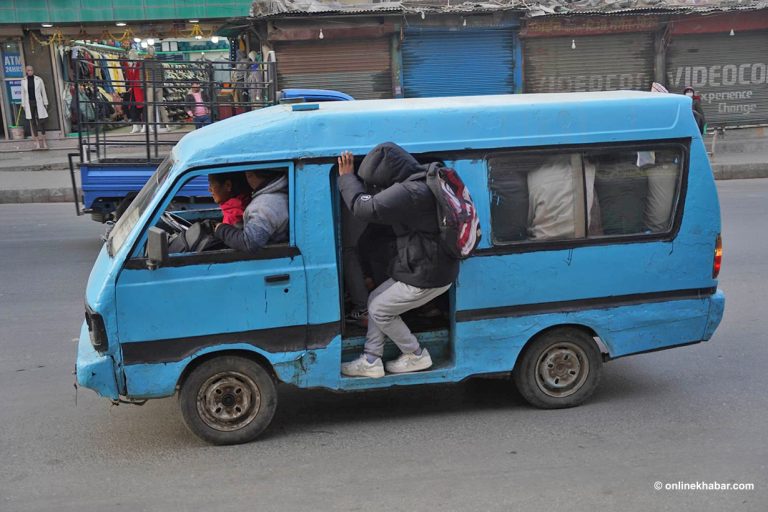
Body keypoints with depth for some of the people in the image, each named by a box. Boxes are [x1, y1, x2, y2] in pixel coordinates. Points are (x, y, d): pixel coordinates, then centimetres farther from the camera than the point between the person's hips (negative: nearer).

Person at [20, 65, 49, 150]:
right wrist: (23, 105, 7)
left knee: (41, 121, -3)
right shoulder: (24, 82, 5)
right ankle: (37, 141, 10)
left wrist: (45, 103, 3)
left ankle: (43, 140, 8)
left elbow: (43, 92, 3)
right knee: (33, 122, 4)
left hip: (38, 103, -2)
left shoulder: (39, 80, 0)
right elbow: (23, 94, 9)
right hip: (29, 103, 2)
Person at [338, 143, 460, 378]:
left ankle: (416, 356, 22)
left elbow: (366, 207, -31)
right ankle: (371, 361, 23)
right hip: (425, 268, 10)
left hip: (428, 278, -10)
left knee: (379, 310, 7)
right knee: (376, 300, 17)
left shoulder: (411, 192, -28)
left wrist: (347, 178, -16)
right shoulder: (421, 184, 6)